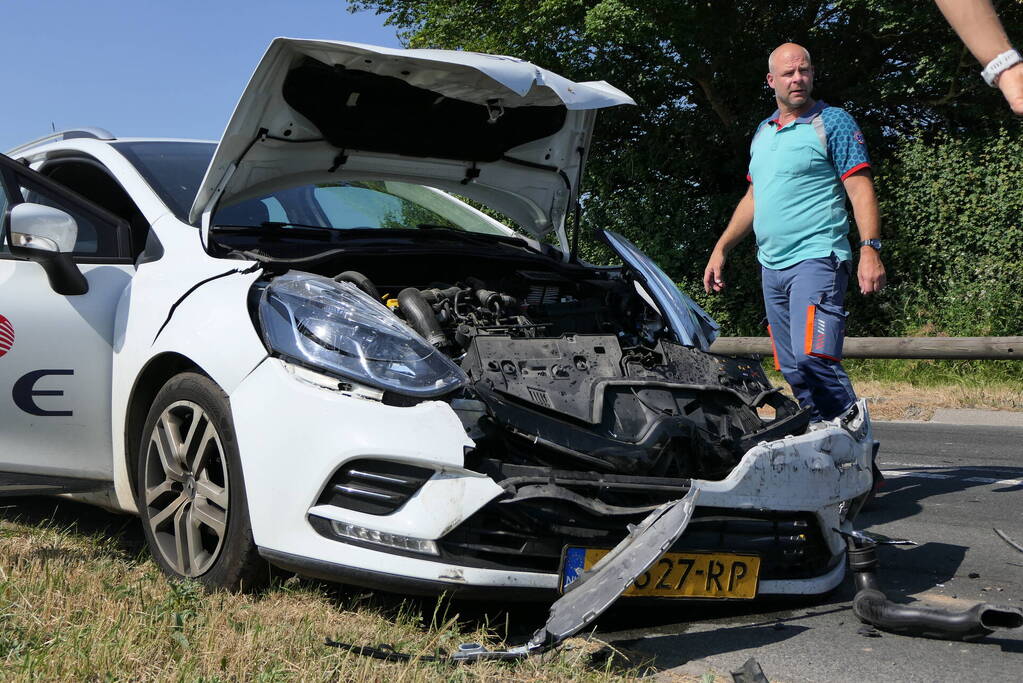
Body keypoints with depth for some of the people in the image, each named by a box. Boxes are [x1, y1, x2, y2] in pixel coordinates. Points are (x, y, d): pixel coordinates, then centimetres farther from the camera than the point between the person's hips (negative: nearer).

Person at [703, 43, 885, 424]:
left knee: (812, 358, -23)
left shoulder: (832, 122, -1)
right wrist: (721, 249, 21)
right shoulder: (763, 132, 19)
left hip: (817, 260, -7)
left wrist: (870, 249, -20)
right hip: (771, 265, 7)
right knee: (792, 373, 7)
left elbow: (861, 189, -9)